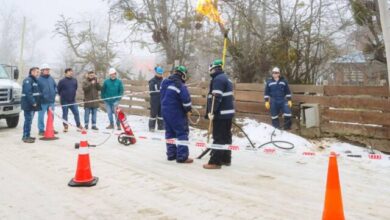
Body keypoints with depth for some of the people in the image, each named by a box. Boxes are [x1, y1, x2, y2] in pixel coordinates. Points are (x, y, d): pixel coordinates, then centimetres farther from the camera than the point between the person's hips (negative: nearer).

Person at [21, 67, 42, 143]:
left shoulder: (35, 80, 19)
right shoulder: (28, 80, -13)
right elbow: (28, 93, -22)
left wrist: (36, 102, 15)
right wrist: (33, 102, -24)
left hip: (33, 104, 10)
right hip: (28, 104, -10)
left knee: (29, 120, 14)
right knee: (28, 120, -9)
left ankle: (27, 136, 21)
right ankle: (25, 137, -7)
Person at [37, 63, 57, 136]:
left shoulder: (51, 78, 10)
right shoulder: (39, 79, -10)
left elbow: (55, 86, 21)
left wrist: (55, 92, 7)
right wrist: (41, 96, -17)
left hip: (51, 101, 7)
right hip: (43, 102, -6)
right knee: (41, 116, -1)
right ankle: (41, 130, 8)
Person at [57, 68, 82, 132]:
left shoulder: (75, 80, 3)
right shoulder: (62, 81, -10)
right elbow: (58, 90, -2)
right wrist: (62, 95, 7)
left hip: (73, 101, 4)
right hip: (64, 101, -4)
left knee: (76, 113, 4)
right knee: (65, 114, 6)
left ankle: (79, 125, 17)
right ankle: (65, 126, 15)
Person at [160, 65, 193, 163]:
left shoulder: (165, 82, 10)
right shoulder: (179, 85, -19)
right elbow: (186, 98, -25)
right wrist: (188, 109, -11)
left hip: (165, 110, 9)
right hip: (176, 112, -9)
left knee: (170, 132, 15)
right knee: (182, 133, -3)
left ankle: (171, 154, 21)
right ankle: (182, 157, -5)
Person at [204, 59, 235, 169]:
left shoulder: (218, 79, -13)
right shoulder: (226, 78, 19)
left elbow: (216, 97, -23)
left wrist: (212, 112, -24)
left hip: (221, 113, -10)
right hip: (228, 112, 10)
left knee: (218, 138, -9)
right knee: (226, 136, 14)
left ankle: (215, 162, -7)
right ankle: (226, 159, 22)